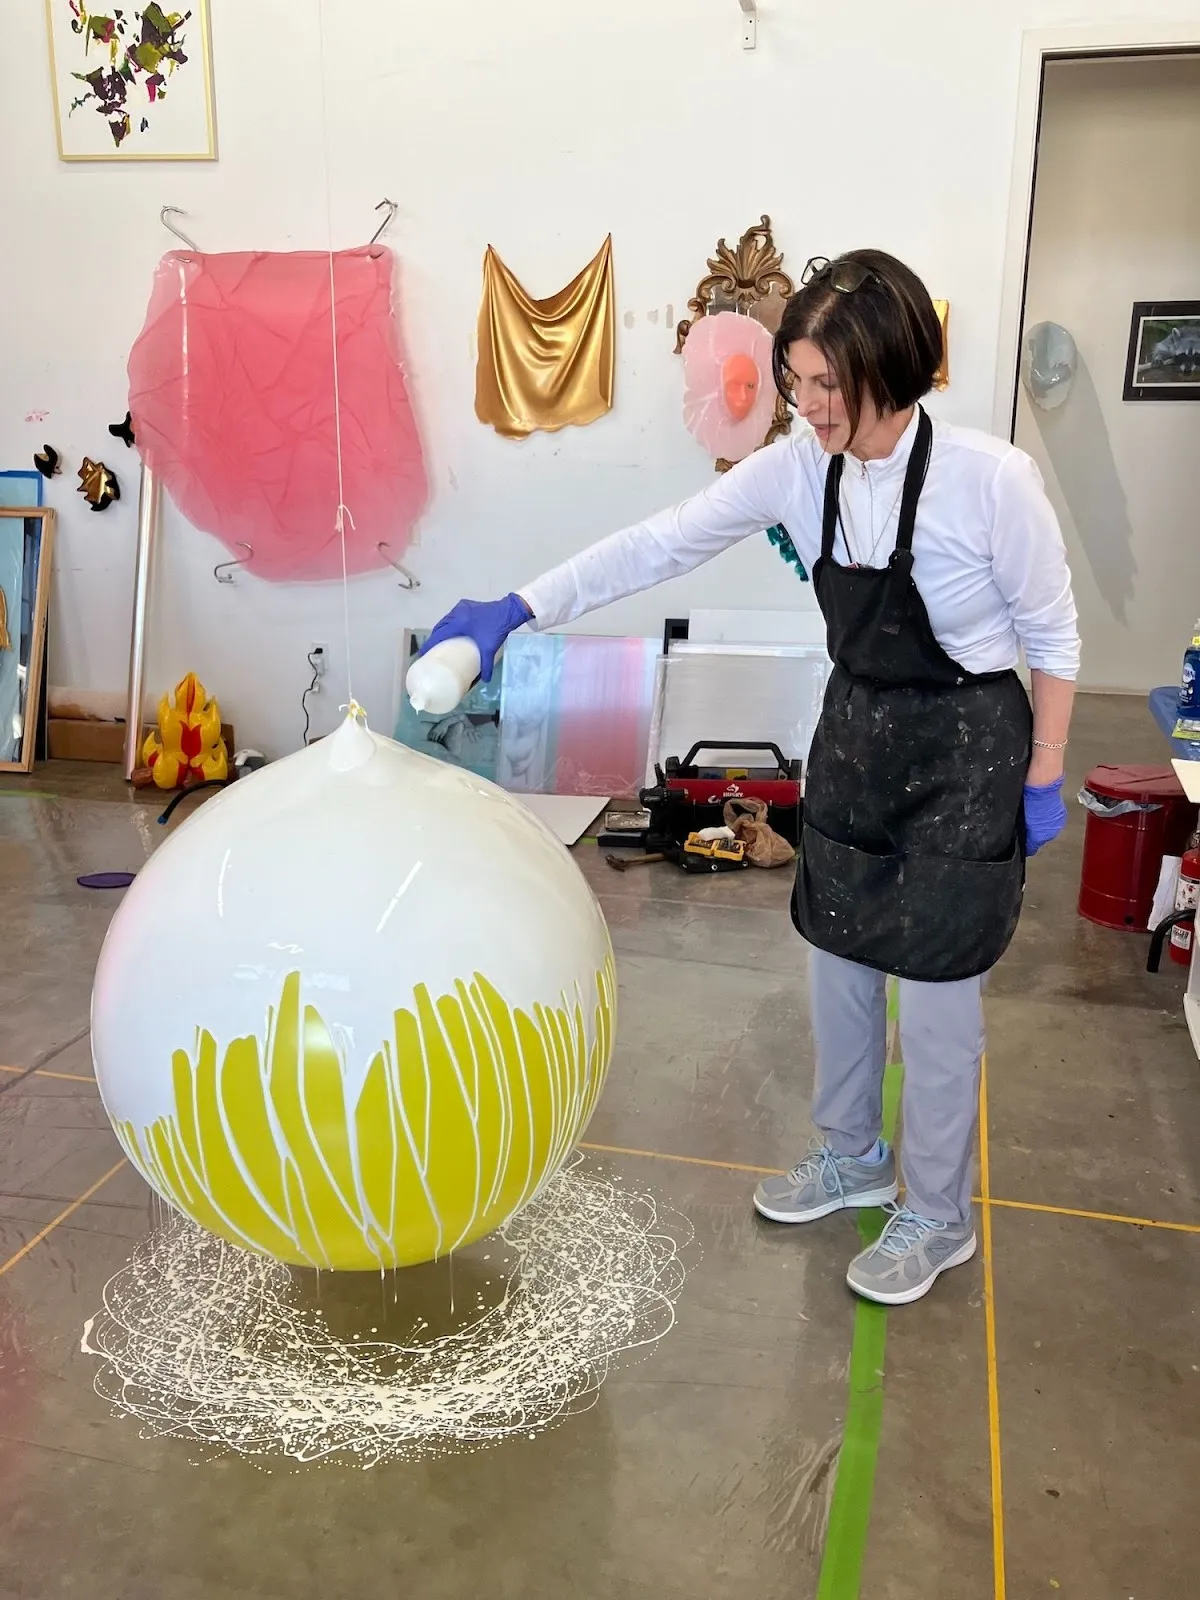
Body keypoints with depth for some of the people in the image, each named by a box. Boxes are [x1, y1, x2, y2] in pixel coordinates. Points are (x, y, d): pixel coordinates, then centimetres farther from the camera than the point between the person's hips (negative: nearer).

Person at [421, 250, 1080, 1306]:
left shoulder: (992, 479, -22)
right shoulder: (798, 470, -9)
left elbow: (1052, 635, -10)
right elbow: (658, 546, -9)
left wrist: (1043, 778, -6)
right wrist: (517, 607, -17)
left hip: (967, 750, -5)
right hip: (857, 733, 6)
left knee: (936, 988, 3)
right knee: (838, 956, 16)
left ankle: (940, 1216, 25)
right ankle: (853, 1155, 40)